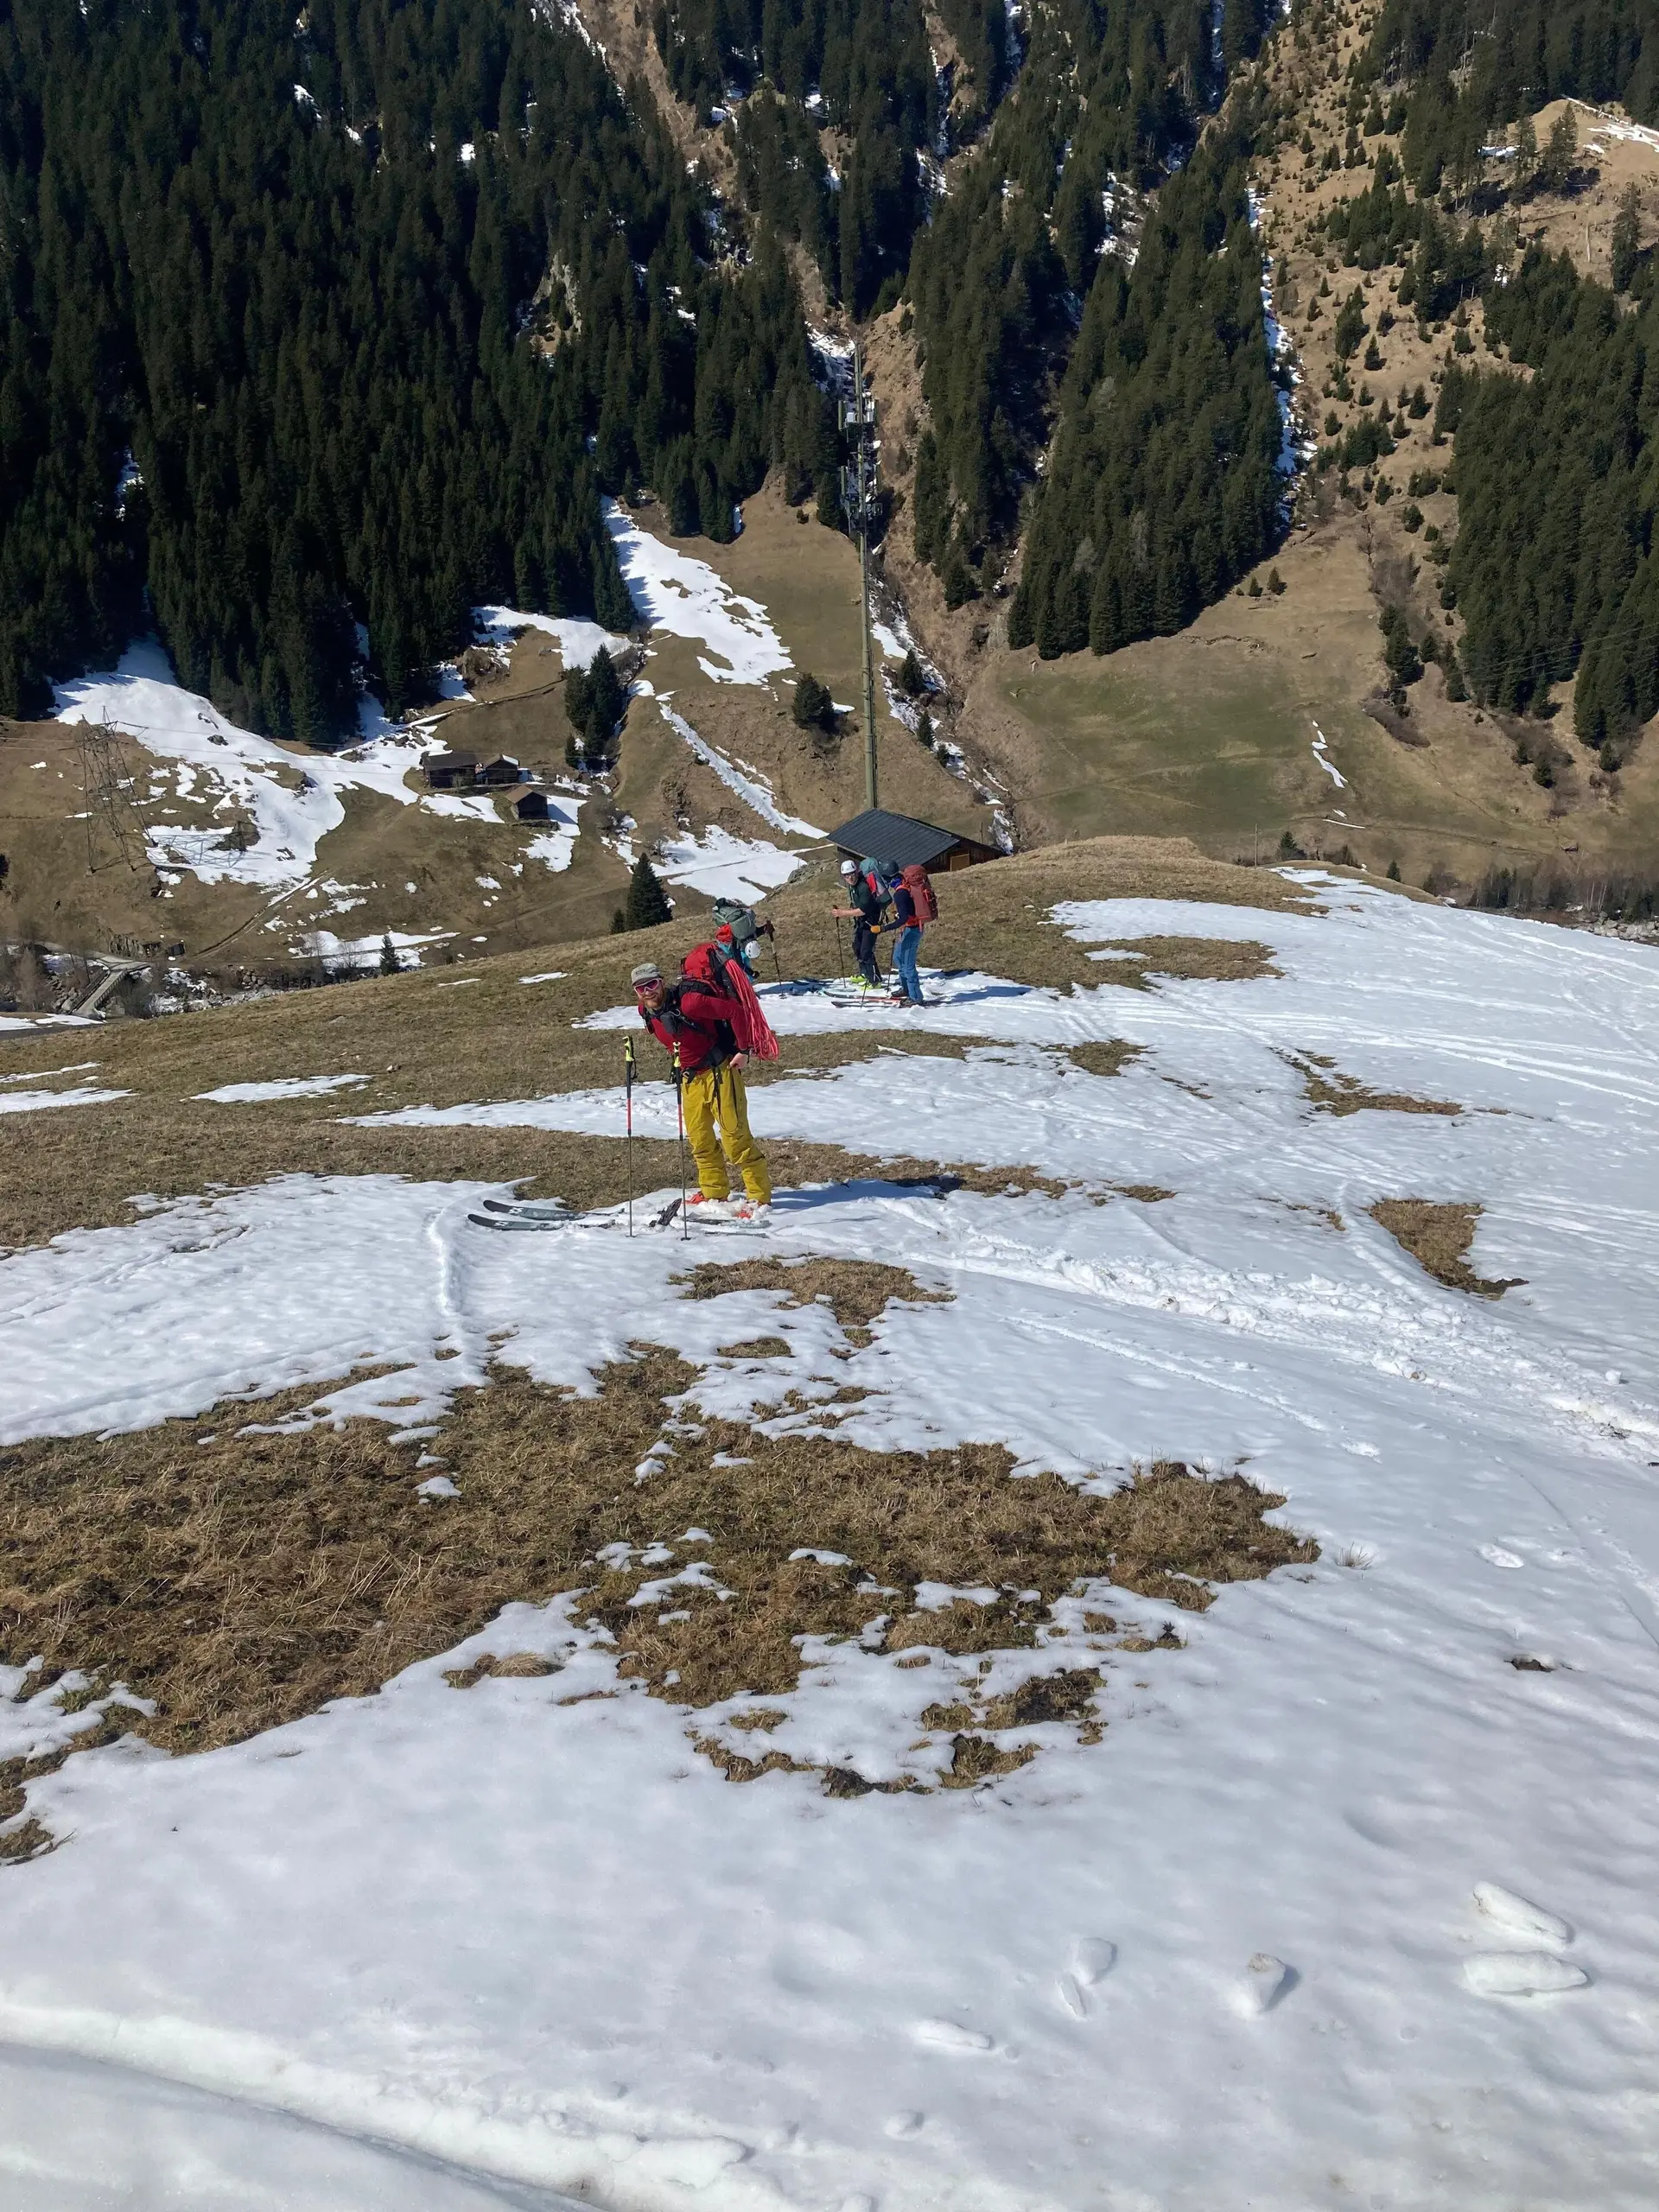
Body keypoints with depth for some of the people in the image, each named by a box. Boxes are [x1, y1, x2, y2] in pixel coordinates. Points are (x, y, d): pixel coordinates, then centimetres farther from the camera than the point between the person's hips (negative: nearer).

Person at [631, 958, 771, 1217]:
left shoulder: (688, 1002, -25)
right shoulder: (647, 1012, -1)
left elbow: (734, 1011, -22)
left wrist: (744, 1050, -17)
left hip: (720, 1071, -8)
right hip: (690, 1077, 8)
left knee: (734, 1135, -7)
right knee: (698, 1138, 12)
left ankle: (759, 1196, 1)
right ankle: (714, 1193, 27)